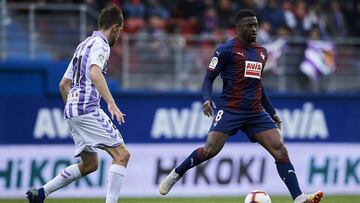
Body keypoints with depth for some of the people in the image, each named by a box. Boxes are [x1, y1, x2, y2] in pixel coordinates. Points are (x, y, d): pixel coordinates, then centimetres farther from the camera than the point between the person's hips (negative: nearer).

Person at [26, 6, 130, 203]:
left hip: (72, 110, 9)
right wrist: (111, 103, -34)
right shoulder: (100, 44, -6)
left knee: (90, 164, 17)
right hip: (88, 109, -9)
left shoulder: (83, 45, 23)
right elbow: (95, 73, -26)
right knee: (122, 154, -10)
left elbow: (64, 84, 27)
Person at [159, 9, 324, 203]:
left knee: (280, 149, -8)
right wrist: (207, 99, -21)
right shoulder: (226, 50, -2)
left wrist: (272, 112, 28)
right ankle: (175, 174, 6)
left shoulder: (262, 52, 17)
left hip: (256, 112, 5)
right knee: (211, 149, -18)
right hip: (230, 110, -5)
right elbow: (209, 77, -1)